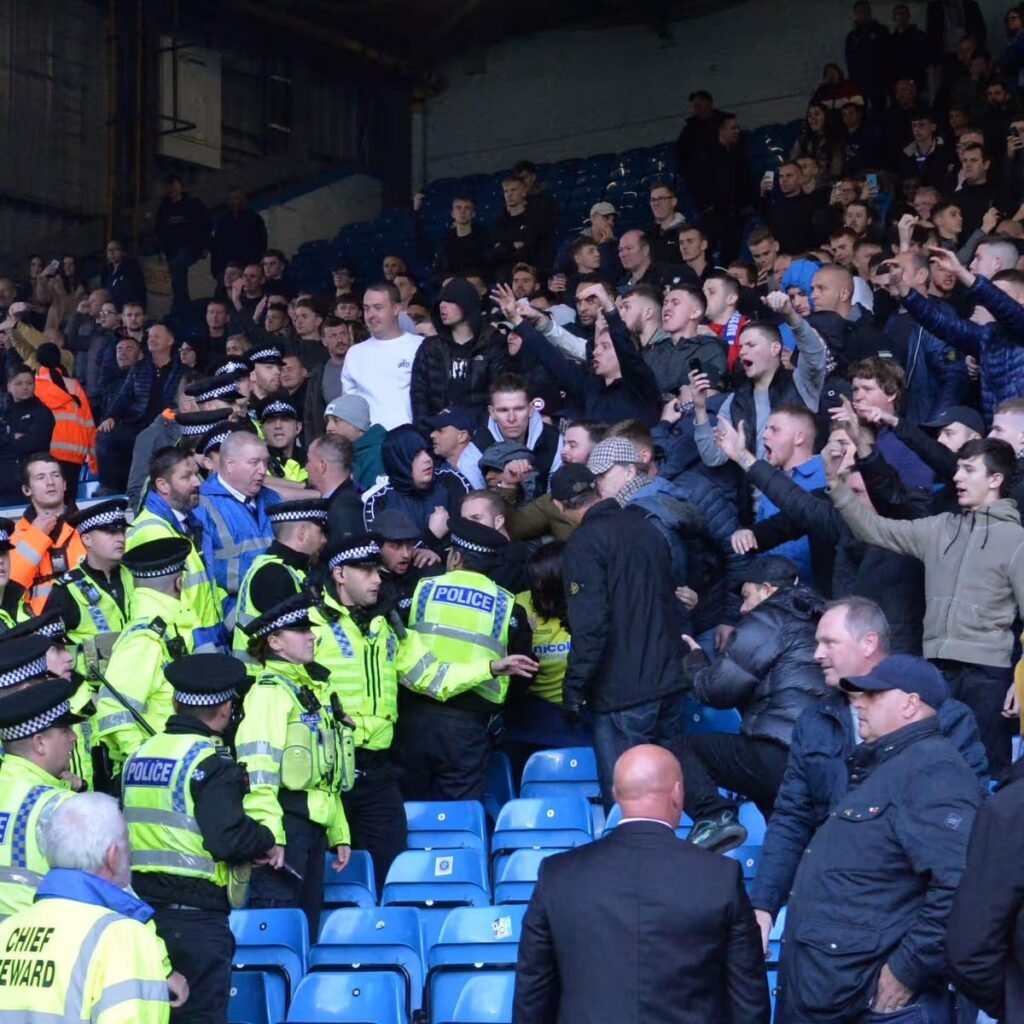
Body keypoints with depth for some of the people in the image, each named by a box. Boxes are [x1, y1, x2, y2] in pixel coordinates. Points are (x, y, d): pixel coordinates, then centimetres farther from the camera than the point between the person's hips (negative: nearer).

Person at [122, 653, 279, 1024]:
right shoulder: (210, 762, -13)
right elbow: (228, 838, -25)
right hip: (196, 914, -7)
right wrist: (268, 842, -5)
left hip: (142, 907, 7)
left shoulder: (139, 756, 10)